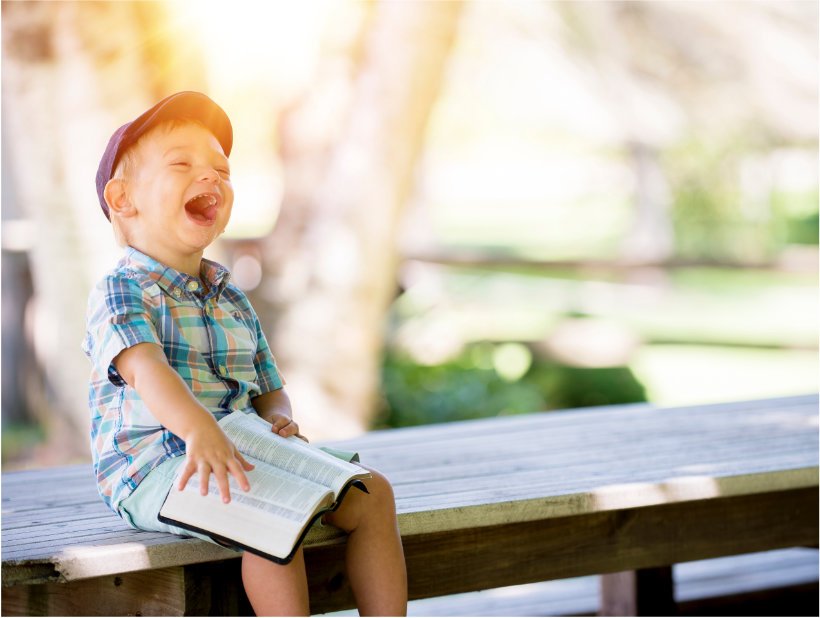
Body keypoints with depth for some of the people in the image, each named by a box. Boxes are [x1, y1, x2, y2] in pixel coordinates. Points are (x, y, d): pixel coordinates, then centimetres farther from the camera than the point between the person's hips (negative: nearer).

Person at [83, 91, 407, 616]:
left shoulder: (232, 300, 19)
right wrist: (199, 430, -47)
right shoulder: (121, 293, -7)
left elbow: (269, 389, 22)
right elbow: (145, 369, -27)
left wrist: (278, 418, -5)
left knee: (371, 492, -5)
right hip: (153, 469, -8)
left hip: (244, 454, 8)